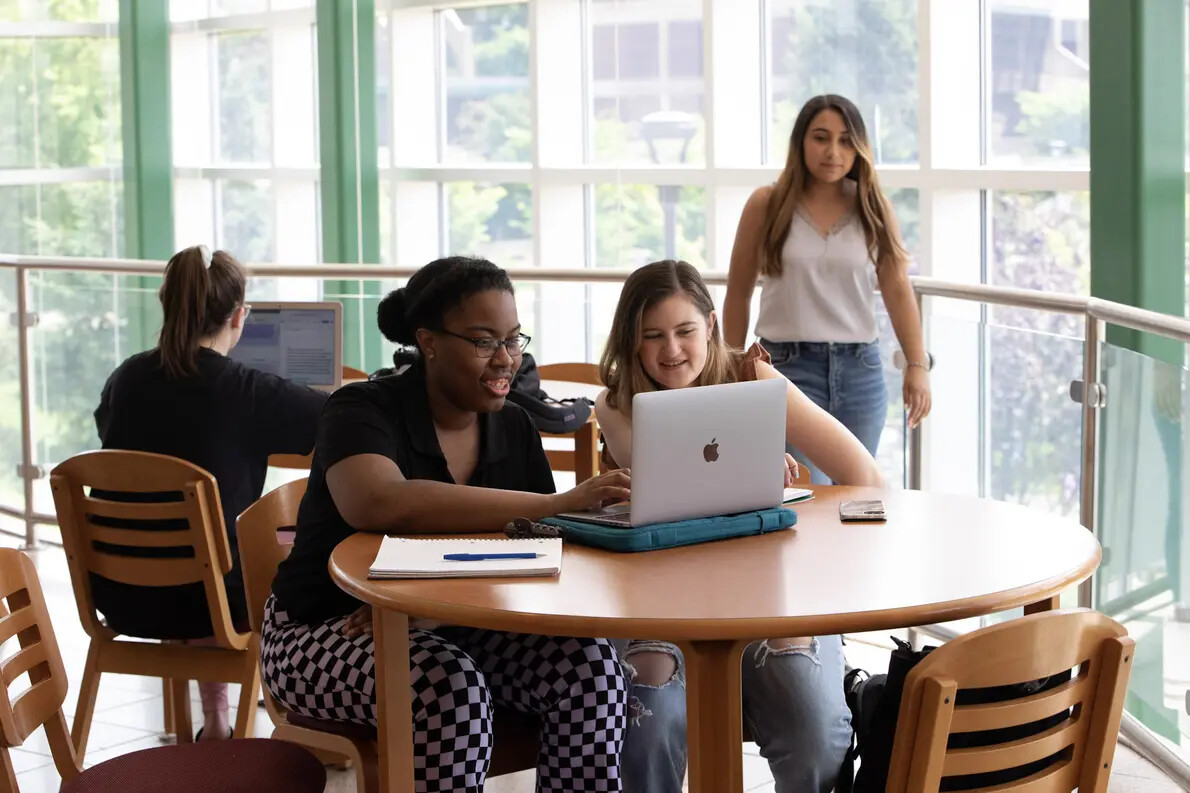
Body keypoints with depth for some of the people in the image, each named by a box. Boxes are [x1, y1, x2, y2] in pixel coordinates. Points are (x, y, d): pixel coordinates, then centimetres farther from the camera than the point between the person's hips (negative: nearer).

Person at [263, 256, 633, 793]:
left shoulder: (514, 427, 5)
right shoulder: (364, 411, -14)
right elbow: (379, 504, -37)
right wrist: (558, 505, -42)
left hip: (459, 630, 5)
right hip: (330, 630, -5)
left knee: (590, 664, -20)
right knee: (452, 687, -35)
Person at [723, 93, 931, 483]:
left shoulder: (873, 208, 5)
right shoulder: (767, 205, 0)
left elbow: (898, 290, 2)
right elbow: (738, 295, 7)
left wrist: (917, 364, -7)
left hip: (860, 369, 3)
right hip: (788, 364, -2)